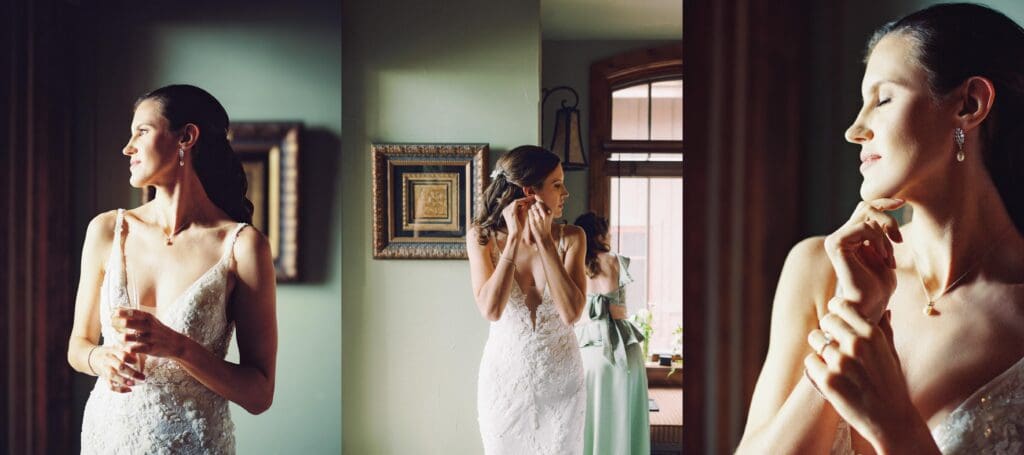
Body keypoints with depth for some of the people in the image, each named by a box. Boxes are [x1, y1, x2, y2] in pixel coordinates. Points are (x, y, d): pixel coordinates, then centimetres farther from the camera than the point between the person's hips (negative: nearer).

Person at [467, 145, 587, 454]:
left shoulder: (571, 238, -8)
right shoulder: (482, 237, -9)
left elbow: (571, 313, -20)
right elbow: (490, 310, -22)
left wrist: (544, 241, -20)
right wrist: (514, 238, -21)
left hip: (560, 381, 1)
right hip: (505, 378, 0)